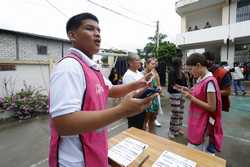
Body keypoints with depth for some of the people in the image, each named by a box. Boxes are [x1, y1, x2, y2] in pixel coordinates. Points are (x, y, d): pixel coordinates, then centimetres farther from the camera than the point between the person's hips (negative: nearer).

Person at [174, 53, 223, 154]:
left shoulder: (210, 82, -24)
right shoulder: (200, 79, 3)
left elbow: (212, 107, -23)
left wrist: (191, 98, -23)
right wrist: (188, 91, 0)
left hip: (203, 123, -8)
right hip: (197, 121, 8)